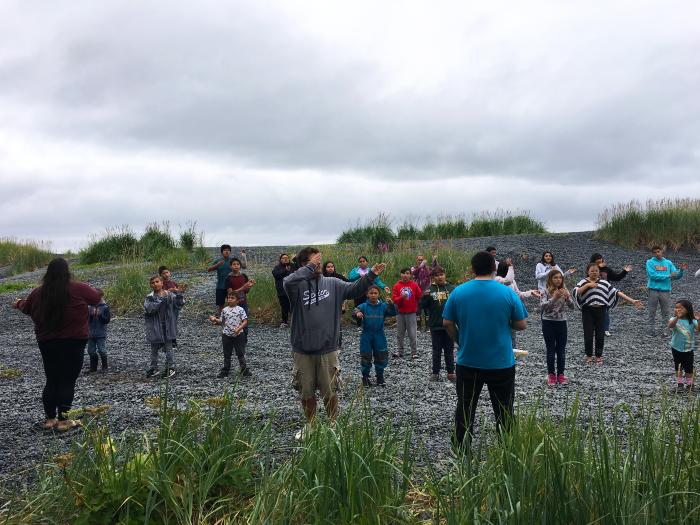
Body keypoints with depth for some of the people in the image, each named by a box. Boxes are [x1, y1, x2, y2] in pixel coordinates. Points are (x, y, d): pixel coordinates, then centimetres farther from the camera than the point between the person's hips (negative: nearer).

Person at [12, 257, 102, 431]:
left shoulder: (38, 293, 1)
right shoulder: (78, 289, -13)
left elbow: (26, 307, 22)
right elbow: (97, 297, 5)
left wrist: (18, 303, 46)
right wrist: (87, 288, 26)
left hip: (47, 343, 4)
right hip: (73, 343, -4)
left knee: (51, 381, 15)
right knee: (68, 382, 2)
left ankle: (50, 419, 21)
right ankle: (63, 421, 4)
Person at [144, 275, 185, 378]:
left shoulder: (170, 295, -2)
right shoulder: (149, 298, -4)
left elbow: (179, 305, -7)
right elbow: (149, 309, -20)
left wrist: (179, 294, -24)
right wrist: (161, 299, -25)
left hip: (168, 326, -1)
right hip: (155, 328, 1)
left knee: (168, 348, 8)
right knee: (154, 349, 15)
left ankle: (170, 368, 20)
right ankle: (153, 368, 30)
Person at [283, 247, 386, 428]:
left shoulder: (332, 283, 4)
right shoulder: (297, 285, -6)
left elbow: (354, 289, -4)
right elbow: (288, 282, -28)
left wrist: (370, 275, -18)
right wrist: (310, 267, -21)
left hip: (327, 349, 1)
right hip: (303, 350, -1)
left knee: (329, 392, 11)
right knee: (307, 393, 14)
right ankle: (311, 425, 34)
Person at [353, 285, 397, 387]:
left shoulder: (383, 306, -4)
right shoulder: (364, 306, -7)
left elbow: (393, 312, -14)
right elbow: (355, 311, -20)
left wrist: (391, 305, -35)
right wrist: (357, 313, -45)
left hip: (379, 336, 1)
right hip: (366, 336, -1)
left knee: (381, 357, 8)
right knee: (366, 357, 6)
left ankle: (380, 377, 26)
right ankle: (365, 377, 23)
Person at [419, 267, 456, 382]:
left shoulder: (452, 288, 1)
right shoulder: (430, 289, 0)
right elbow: (423, 305, -2)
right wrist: (425, 297, -20)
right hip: (435, 325, 0)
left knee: (449, 350, 11)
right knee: (436, 351, 10)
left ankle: (451, 372, 20)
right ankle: (435, 372, 18)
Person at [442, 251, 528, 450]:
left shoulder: (458, 292, -7)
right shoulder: (508, 293, -10)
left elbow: (447, 323, -2)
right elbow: (521, 325, -4)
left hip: (467, 362, 1)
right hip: (501, 363, -1)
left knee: (465, 409, 15)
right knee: (504, 411, 15)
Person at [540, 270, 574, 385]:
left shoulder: (565, 291, 2)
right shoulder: (545, 291, -8)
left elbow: (572, 307, -5)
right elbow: (543, 306, -21)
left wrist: (567, 297, -24)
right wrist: (554, 298, -33)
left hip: (562, 323, 3)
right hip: (548, 323, -3)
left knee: (561, 350, 8)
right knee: (551, 350, 4)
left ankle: (560, 374, 19)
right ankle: (551, 375, 14)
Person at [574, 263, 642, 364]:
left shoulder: (603, 283, 6)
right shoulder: (583, 282, 0)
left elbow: (616, 292, 2)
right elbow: (576, 292, -18)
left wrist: (632, 301, -3)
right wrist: (587, 285, -24)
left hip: (600, 311, 2)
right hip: (588, 311, -2)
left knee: (600, 335, 6)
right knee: (588, 334, 3)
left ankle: (598, 356, 22)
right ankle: (589, 355, 20)